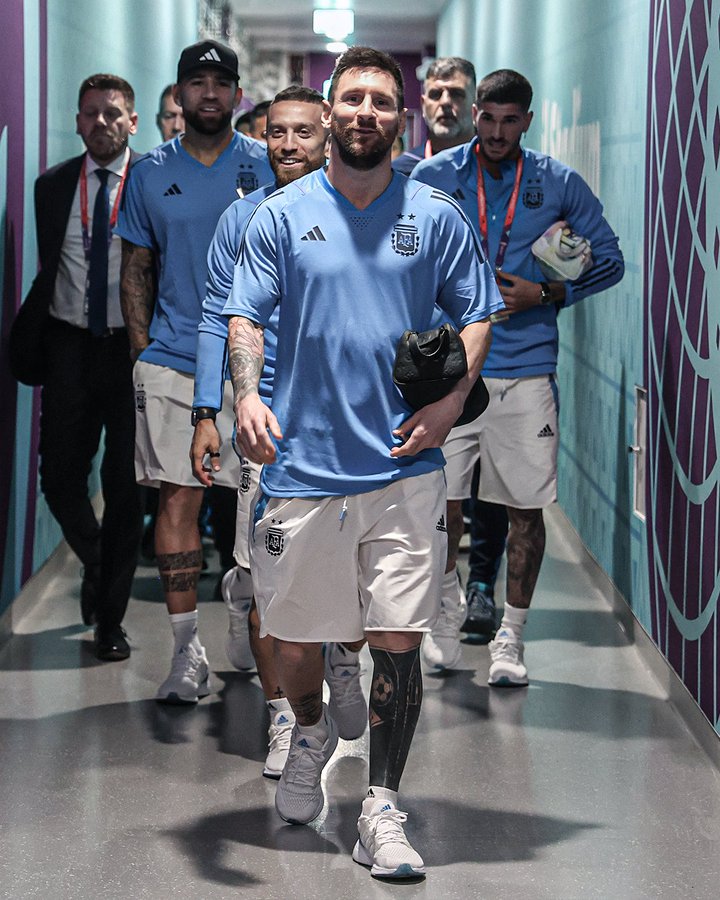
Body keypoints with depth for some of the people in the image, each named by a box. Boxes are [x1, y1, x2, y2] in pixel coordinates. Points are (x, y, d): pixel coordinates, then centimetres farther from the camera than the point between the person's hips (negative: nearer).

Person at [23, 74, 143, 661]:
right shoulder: (53, 187, 7)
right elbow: (47, 267, 14)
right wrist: (41, 340, 9)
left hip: (133, 347, -3)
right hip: (70, 347, 3)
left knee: (126, 483, 3)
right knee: (59, 476, 2)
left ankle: (111, 617, 15)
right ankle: (96, 564, 34)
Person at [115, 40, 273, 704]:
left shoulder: (266, 165, 3)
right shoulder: (151, 173, 9)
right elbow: (137, 269, 13)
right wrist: (142, 350, 4)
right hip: (172, 360, 1)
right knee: (178, 495, -6)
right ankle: (187, 648, -2)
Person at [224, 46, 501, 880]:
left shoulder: (437, 215, 7)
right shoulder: (281, 215, 4)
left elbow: (476, 313, 13)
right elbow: (246, 315, 1)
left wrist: (451, 399, -4)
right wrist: (246, 396, -18)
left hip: (404, 466, 0)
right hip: (302, 464, 0)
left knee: (397, 640, -3)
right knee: (291, 633, 9)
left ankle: (381, 810, 8)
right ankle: (311, 730, 43)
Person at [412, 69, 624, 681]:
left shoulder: (560, 184, 3)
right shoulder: (431, 178, 3)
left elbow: (609, 261, 8)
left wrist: (545, 294, -6)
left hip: (527, 371, 0)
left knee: (526, 507, 3)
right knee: (443, 499, 2)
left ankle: (510, 636, 17)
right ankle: (451, 607, 30)